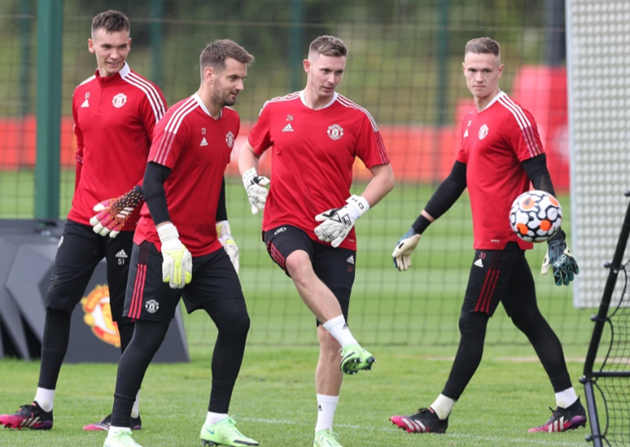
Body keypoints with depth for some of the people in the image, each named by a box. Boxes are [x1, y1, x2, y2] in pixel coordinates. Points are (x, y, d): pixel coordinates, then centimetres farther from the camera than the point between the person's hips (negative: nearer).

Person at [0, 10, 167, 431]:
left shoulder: (144, 93, -6)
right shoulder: (82, 94, 13)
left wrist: (134, 197, -17)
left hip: (126, 223, -6)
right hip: (83, 219, 6)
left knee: (126, 315, -1)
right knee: (57, 302, 0)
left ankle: (130, 411, 7)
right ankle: (42, 407, 3)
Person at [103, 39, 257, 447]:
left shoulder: (231, 122, 10)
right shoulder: (181, 120, -16)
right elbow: (152, 181, -20)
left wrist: (224, 231, 20)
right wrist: (170, 240, -27)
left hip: (206, 247, 8)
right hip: (163, 247, -8)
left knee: (236, 322, -2)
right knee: (149, 336, -5)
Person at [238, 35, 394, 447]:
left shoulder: (356, 118, 0)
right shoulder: (276, 111, 6)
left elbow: (385, 175, 3)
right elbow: (249, 150, 22)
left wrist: (351, 212, -10)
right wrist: (251, 180, 0)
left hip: (335, 235, 0)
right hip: (284, 223, 0)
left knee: (329, 338, -2)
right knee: (300, 263, -39)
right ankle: (351, 345, -45)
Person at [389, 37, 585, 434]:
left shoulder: (514, 117, -11)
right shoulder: (473, 121, 16)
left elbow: (541, 179, -15)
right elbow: (456, 181, 24)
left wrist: (555, 240, -22)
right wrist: (416, 232, 26)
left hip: (500, 240, -9)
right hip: (496, 239, 9)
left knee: (472, 322, -6)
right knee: (528, 319, 9)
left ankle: (439, 415, -3)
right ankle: (570, 406, 12)